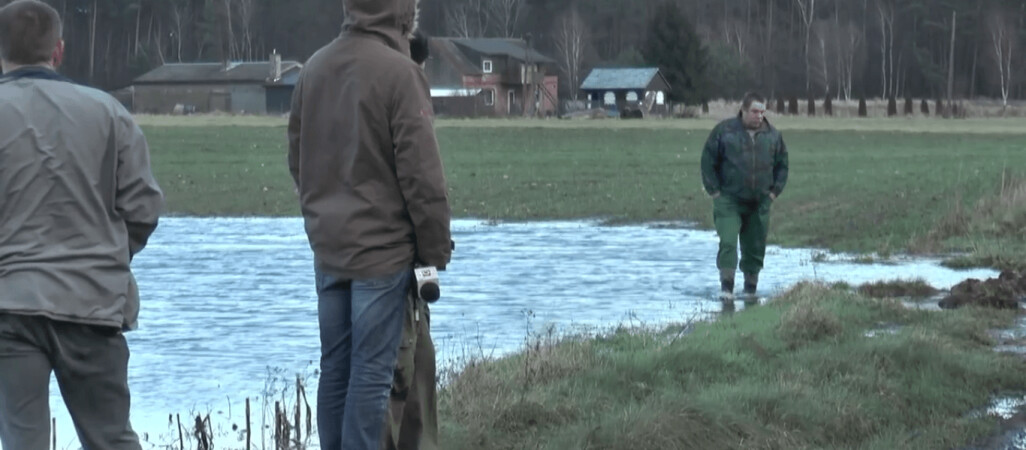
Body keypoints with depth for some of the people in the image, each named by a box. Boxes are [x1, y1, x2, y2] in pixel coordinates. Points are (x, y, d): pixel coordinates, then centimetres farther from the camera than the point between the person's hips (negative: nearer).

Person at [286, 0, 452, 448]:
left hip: (327, 247, 7)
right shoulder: (399, 72, -15)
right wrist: (436, 250, -7)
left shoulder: (314, 69, 7)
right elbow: (422, 174, -15)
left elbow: (297, 159, 14)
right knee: (372, 371, -3)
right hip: (383, 248, -7)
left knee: (334, 367, 12)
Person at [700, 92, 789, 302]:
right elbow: (708, 162, 1)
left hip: (759, 204, 3)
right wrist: (714, 190, -4)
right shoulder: (724, 131, -4)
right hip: (728, 201, -3)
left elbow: (782, 164, 17)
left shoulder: (773, 135, 6)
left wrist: (774, 191, 7)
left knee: (755, 247, 6)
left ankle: (751, 288, 18)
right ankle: (726, 286, -12)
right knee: (728, 242, -15)